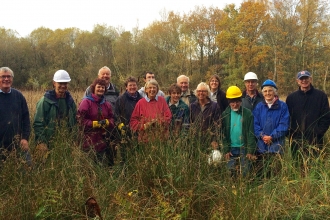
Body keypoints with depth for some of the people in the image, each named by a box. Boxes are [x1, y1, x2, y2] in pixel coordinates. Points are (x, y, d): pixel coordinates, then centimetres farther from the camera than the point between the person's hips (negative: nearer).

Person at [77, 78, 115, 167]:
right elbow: (81, 120, -9)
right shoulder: (86, 102, -4)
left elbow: (112, 119, 15)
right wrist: (96, 123, -15)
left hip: (104, 138, 5)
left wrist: (106, 122, -8)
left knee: (108, 163, 4)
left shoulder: (106, 104, 15)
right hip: (90, 139, -5)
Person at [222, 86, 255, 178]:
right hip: (231, 148, 1)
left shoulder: (247, 113, -2)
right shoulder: (225, 114, 2)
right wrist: (226, 150, -4)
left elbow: (251, 133, -3)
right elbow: (223, 134, 2)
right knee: (231, 173, 6)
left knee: (245, 173, 4)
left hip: (244, 148, -1)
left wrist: (251, 151, -7)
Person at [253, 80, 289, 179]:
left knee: (275, 172, -3)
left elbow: (284, 125, -4)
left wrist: (272, 136, -12)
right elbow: (255, 124, 5)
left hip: (276, 144, -2)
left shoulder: (282, 106, 1)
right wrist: (262, 135, -11)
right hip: (261, 144, 2)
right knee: (260, 172, 6)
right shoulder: (259, 106, 9)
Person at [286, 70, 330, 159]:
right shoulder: (291, 97, 9)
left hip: (315, 140, -2)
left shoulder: (321, 96, 3)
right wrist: (290, 133, -4)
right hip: (296, 141, 2)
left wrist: (319, 132, -9)